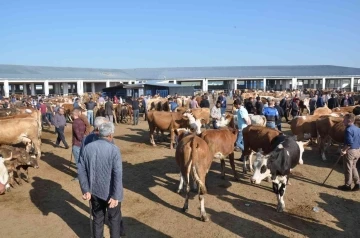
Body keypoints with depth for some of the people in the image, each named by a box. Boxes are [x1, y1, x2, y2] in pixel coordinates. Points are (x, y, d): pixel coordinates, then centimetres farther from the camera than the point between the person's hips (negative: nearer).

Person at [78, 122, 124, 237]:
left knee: (97, 218, 21)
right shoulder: (114, 149, -18)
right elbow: (118, 175, -22)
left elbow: (81, 170, -1)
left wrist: (86, 190, 4)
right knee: (114, 218, 16)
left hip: (95, 191, 4)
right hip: (110, 192, -4)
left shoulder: (87, 147, -4)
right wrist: (115, 196, -17)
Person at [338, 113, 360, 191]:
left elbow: (349, 143, -27)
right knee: (353, 167, 19)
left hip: (350, 151, -8)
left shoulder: (348, 130, -19)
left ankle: (347, 186, 12)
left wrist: (344, 150, -17)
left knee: (348, 169, 3)